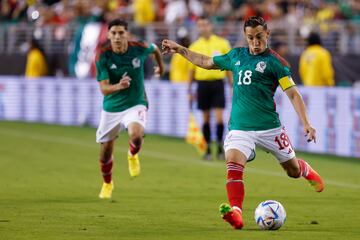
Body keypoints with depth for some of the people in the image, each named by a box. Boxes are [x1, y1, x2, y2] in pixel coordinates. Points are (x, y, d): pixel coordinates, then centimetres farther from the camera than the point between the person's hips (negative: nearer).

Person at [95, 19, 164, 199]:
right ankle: (107, 184, 40)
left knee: (136, 134, -32)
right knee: (105, 150, 10)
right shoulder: (103, 57, -17)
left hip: (135, 104, -1)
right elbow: (104, 88, -22)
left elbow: (155, 49, 11)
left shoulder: (139, 49, -14)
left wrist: (161, 66, 28)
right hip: (111, 107, 1)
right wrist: (118, 86, -43)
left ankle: (132, 155, 5)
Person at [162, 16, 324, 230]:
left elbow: (293, 93, -8)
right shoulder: (237, 56, 11)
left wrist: (306, 123, -18)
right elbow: (207, 62, 28)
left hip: (268, 126, -3)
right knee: (234, 164, -24)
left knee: (293, 170, 10)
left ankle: (307, 171, 47)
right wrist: (180, 49, 28)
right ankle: (236, 214, -34)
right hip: (239, 127, 3)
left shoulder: (274, 61, -4)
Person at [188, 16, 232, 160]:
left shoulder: (222, 44, 2)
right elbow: (191, 70, 11)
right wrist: (189, 90, 9)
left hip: (217, 83, -1)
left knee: (219, 117, -8)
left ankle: (220, 147, 3)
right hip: (202, 84, 1)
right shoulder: (194, 47, 6)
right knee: (206, 118, 5)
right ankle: (208, 149, 12)